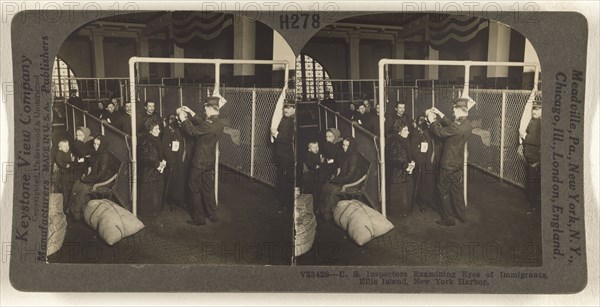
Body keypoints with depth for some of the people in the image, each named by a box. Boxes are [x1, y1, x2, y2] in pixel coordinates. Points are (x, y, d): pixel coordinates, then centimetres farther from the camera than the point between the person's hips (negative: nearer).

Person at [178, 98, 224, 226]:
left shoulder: (209, 124, -26)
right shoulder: (219, 124, 2)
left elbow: (192, 131, -16)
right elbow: (201, 124, 14)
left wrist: (183, 119, -2)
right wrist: (191, 113, 17)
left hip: (200, 162, -8)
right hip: (210, 162, 8)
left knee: (195, 189, 5)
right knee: (208, 188, 19)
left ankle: (198, 219, 12)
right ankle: (212, 214, 30)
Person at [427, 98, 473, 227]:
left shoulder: (458, 126, -28)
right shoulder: (467, 124, 0)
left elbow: (440, 132, -19)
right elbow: (451, 125, 13)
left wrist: (432, 120, -4)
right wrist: (440, 114, 14)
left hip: (449, 164, -8)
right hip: (458, 163, 8)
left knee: (444, 191, 6)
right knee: (457, 189, 21)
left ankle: (448, 219, 14)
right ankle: (462, 216, 33)